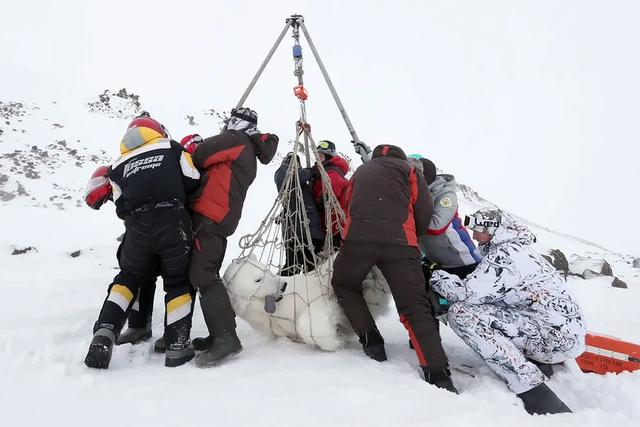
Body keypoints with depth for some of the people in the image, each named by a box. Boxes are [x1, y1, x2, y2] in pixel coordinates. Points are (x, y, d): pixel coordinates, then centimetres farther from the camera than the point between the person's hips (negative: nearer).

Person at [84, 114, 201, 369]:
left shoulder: (119, 167, 20)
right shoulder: (172, 148, 13)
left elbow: (121, 209, 12)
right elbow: (193, 182, 5)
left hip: (137, 229, 2)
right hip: (173, 222, -2)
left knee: (127, 278, 24)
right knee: (178, 282, 13)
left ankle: (105, 333, 10)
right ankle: (177, 347, 13)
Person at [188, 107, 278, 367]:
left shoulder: (236, 140, 1)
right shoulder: (248, 154, 29)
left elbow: (200, 158, -8)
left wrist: (190, 147, 13)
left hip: (209, 218, -10)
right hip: (219, 220, 10)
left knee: (202, 275, -15)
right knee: (208, 274, 11)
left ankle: (226, 338, -17)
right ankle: (221, 335, 12)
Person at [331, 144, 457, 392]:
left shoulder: (361, 171, 33)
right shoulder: (407, 169, 21)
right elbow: (425, 213, 10)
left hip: (357, 239, 2)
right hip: (401, 243, -1)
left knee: (344, 286, 26)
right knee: (416, 308, 1)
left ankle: (371, 341, 13)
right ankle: (438, 375, -8)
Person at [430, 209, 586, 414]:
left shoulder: (505, 254, -13)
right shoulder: (517, 248, 16)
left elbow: (468, 292, -19)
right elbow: (479, 282, 17)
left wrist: (434, 275, -5)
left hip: (556, 338, -10)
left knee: (462, 312, -18)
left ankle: (533, 393, -19)